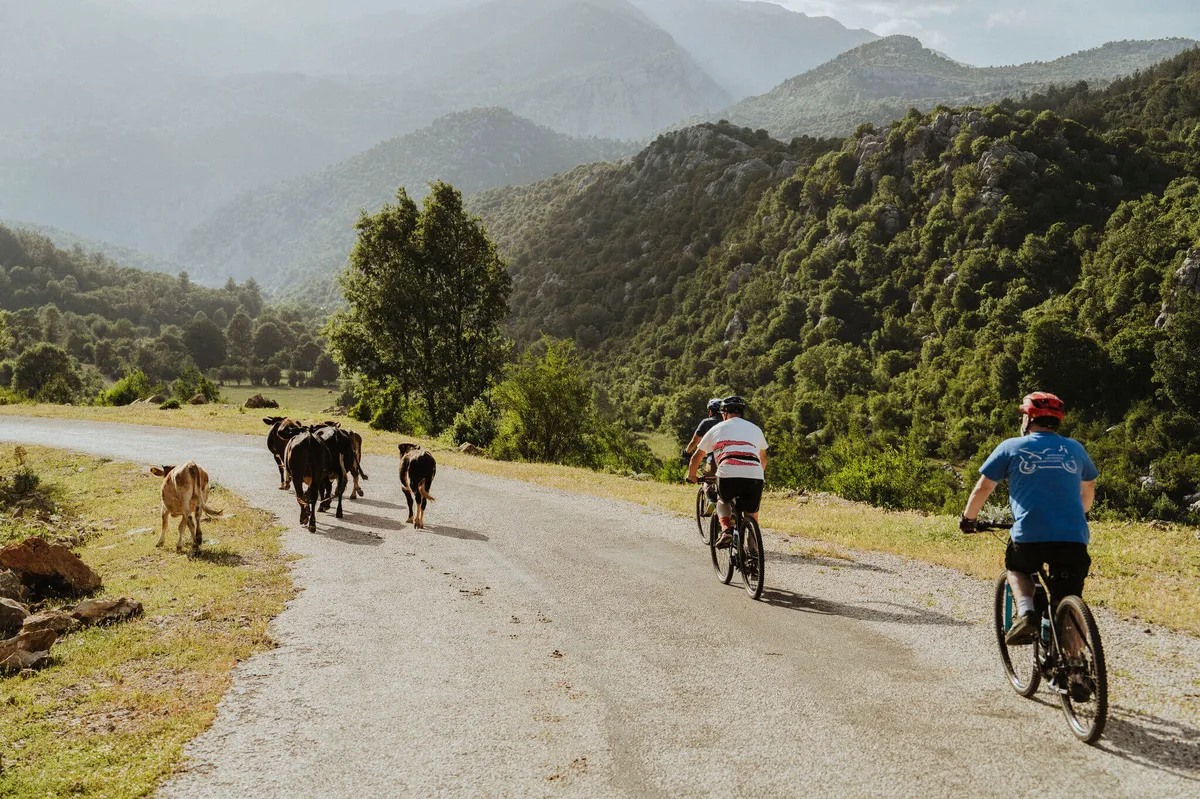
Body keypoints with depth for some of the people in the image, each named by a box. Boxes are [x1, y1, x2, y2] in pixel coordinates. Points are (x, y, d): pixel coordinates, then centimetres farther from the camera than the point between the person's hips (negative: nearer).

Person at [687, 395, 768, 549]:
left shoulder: (717, 428, 20)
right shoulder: (755, 429, 26)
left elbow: (697, 457, 28)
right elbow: (763, 458, 41)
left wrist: (691, 476, 44)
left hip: (727, 476, -1)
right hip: (754, 478, 1)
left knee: (722, 501, 30)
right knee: (752, 515, 22)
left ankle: (726, 529, 7)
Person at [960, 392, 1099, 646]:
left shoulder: (1012, 447, 8)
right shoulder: (1075, 449, 19)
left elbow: (983, 487, 9)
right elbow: (1088, 487, 35)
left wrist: (968, 519, 25)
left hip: (1029, 535, -2)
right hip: (1074, 539, 2)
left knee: (1016, 568, 28)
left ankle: (1026, 612, 3)